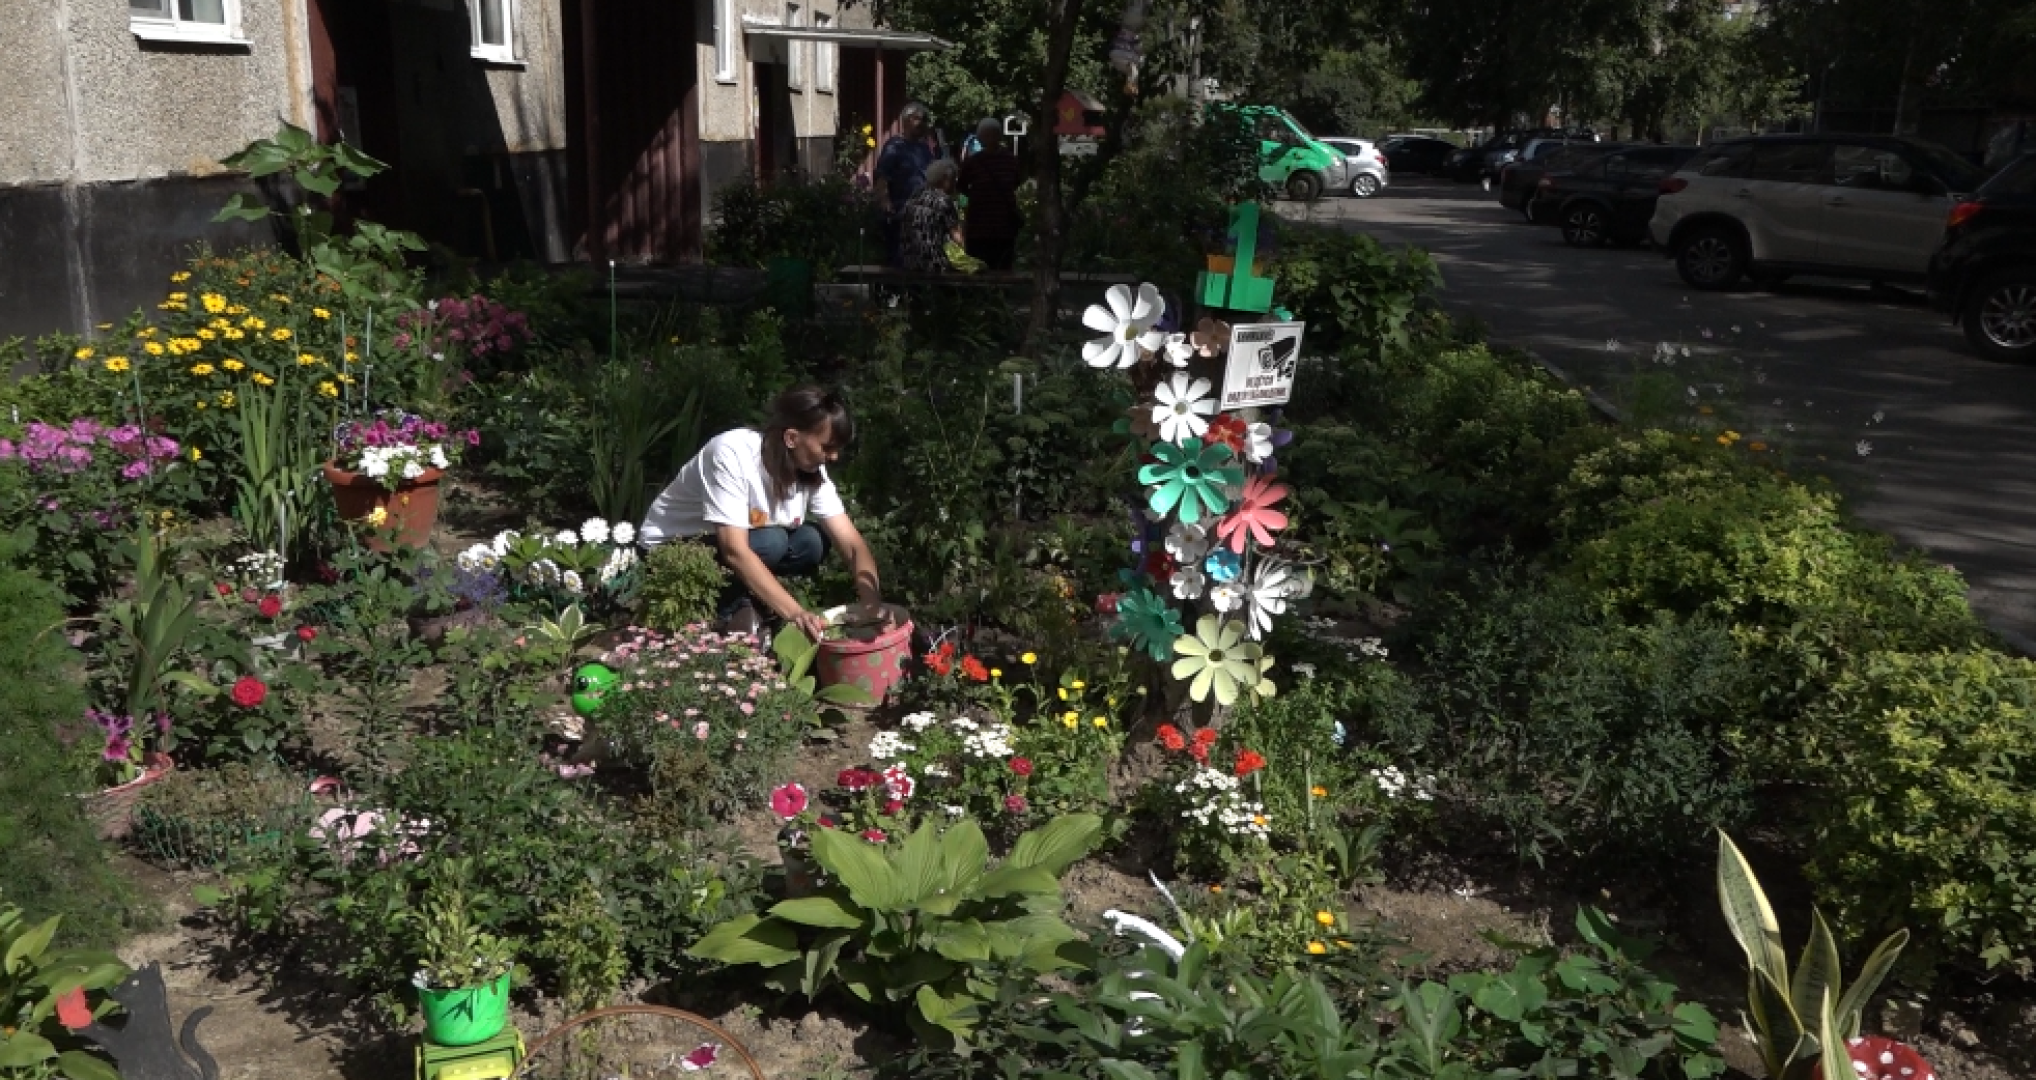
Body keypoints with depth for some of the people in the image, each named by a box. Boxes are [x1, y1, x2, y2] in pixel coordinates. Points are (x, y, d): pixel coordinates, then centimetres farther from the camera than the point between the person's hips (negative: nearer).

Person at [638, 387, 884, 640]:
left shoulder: (813, 471, -13)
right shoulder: (732, 454, -31)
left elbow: (852, 543, -14)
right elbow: (735, 551, -37)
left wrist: (872, 603, -32)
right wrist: (796, 614, -45)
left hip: (735, 545, 6)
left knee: (812, 541, -18)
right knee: (770, 542, -30)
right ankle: (730, 612, -9)